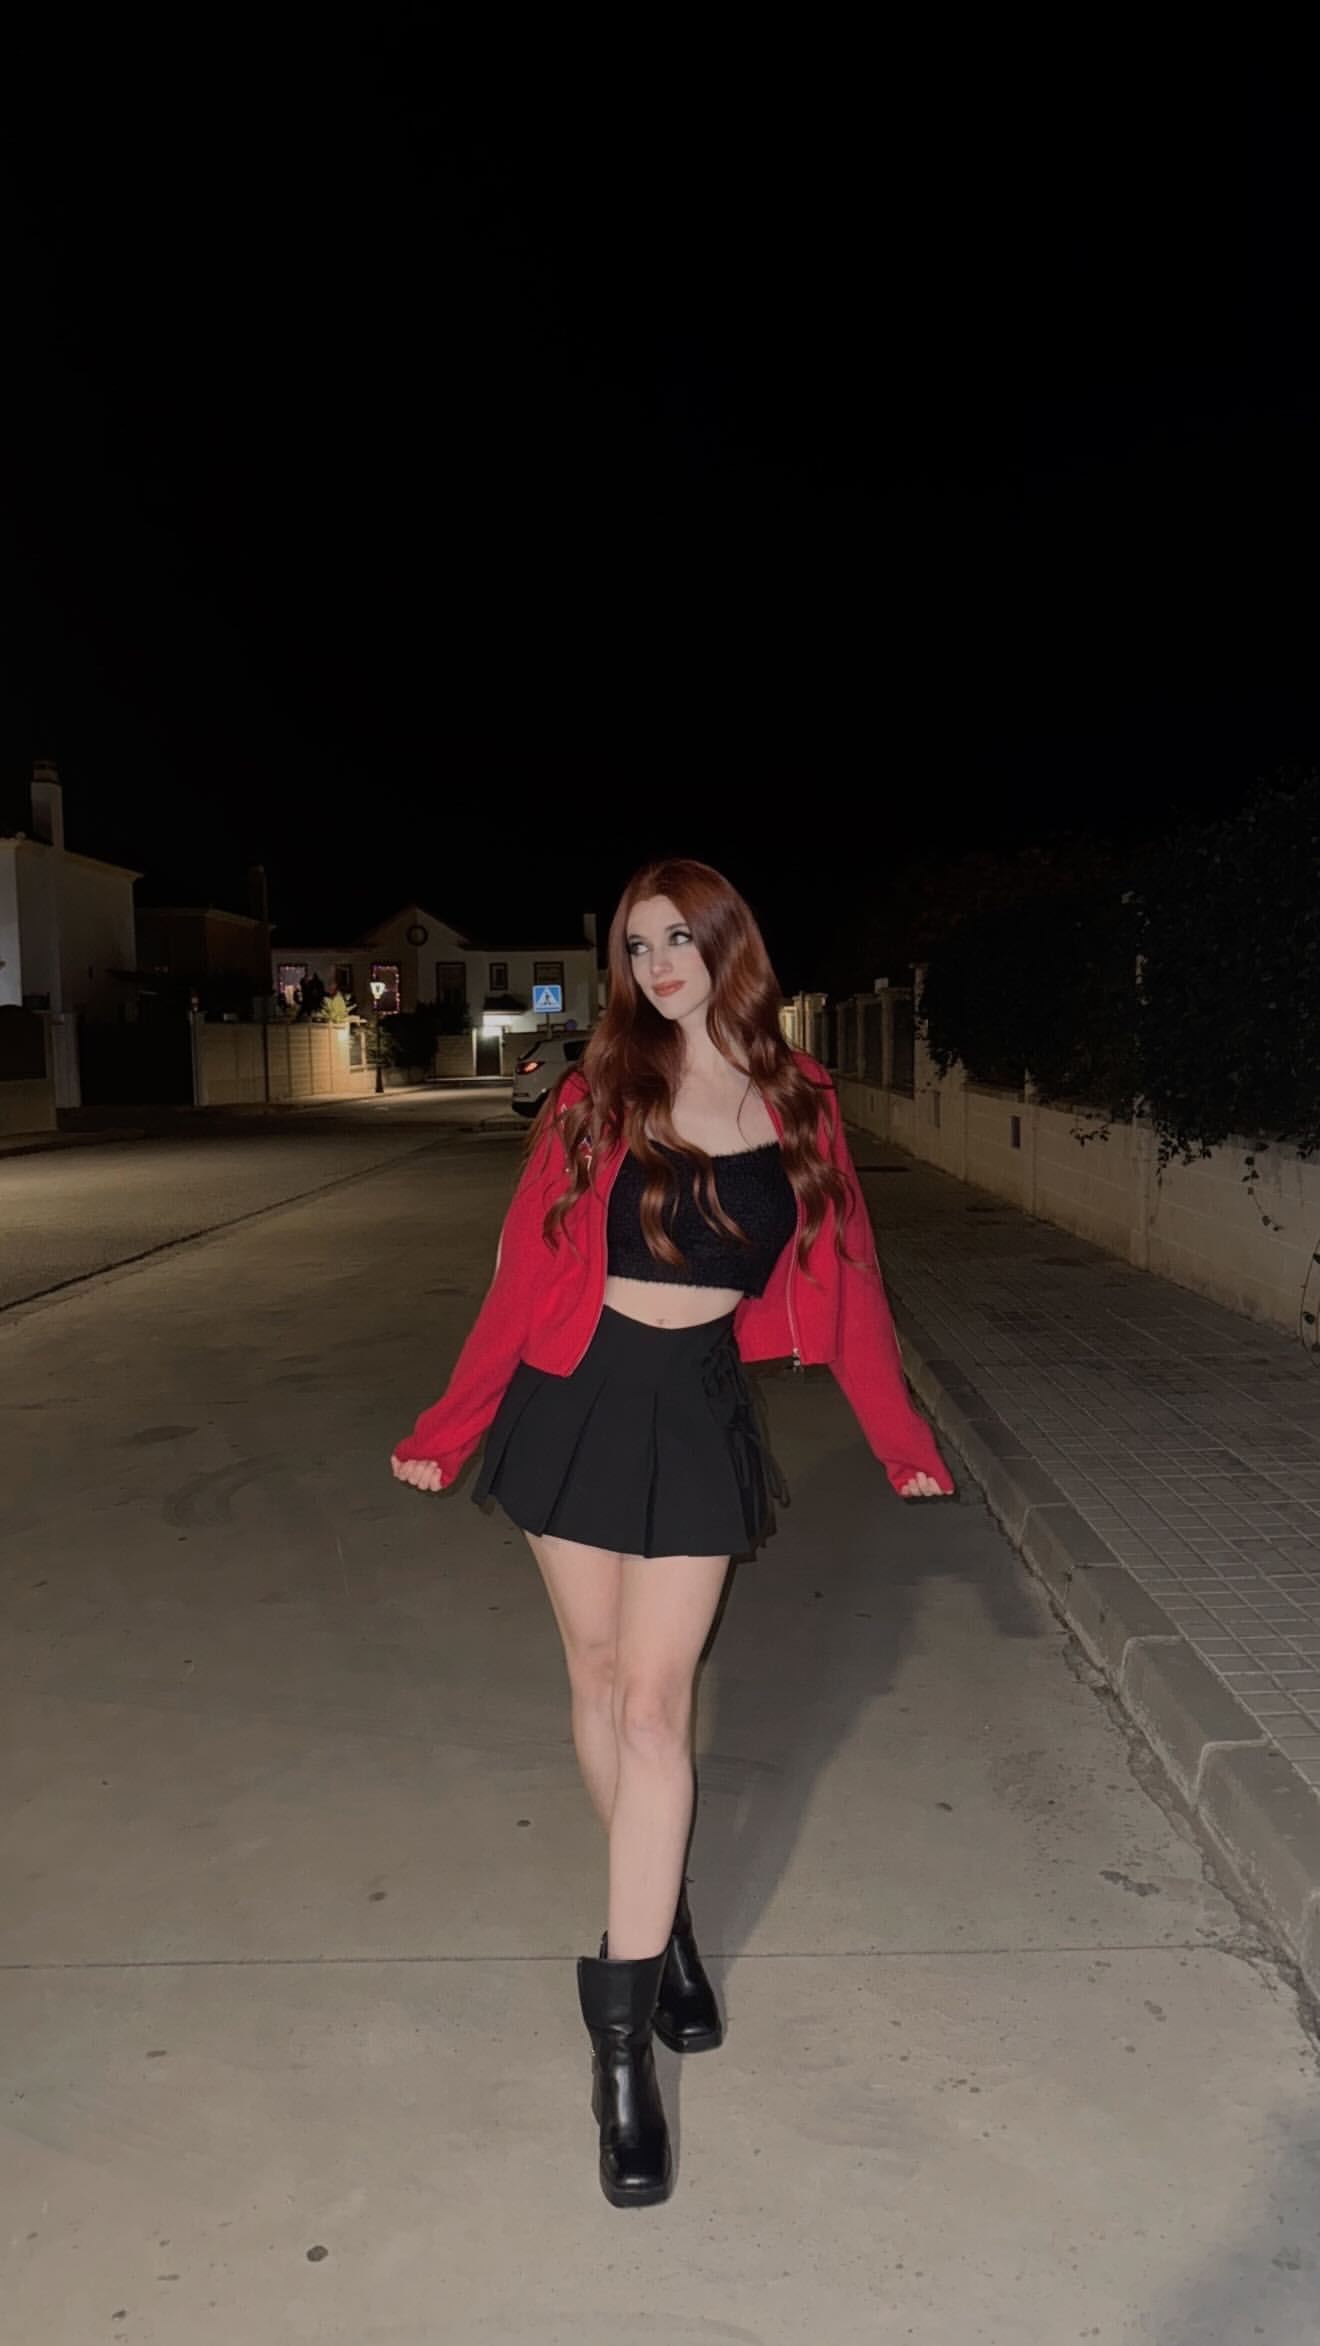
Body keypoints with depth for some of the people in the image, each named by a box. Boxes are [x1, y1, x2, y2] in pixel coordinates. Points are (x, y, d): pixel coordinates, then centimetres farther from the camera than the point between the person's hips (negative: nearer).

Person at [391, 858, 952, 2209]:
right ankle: (660, 1913, 36)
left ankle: (621, 2039, 10)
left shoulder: (796, 1099, 1)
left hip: (694, 1412, -1)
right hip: (577, 1400, 1)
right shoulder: (601, 1090, -1)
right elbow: (528, 1266, 0)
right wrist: (450, 1427, -1)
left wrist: (900, 1438, 7)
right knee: (599, 1679, 12)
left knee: (653, 1705, -3)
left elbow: (841, 1278, 6)